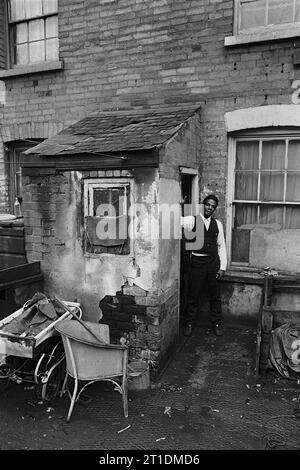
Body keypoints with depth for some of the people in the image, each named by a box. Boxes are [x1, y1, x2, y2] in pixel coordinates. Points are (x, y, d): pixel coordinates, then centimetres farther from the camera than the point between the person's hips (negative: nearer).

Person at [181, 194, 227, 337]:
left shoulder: (217, 224, 7)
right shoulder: (192, 220, -2)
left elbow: (221, 246, 9)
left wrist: (223, 266, 5)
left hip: (213, 262, 3)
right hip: (197, 261, -2)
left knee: (215, 295, 12)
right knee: (193, 295, 7)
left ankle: (216, 323, 29)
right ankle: (189, 323, 24)